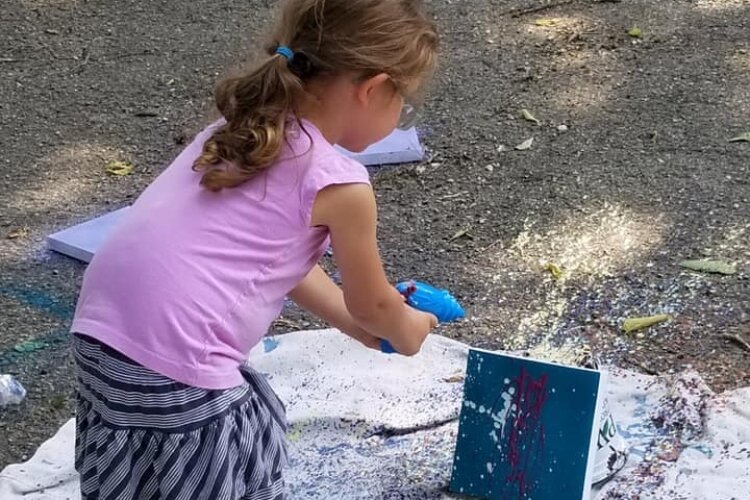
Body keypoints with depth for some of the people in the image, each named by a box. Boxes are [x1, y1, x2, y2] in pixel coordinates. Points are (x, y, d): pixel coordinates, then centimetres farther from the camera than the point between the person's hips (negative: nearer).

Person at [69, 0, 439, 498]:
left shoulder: (246, 129, 15)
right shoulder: (339, 182, -8)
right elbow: (371, 305, 9)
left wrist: (357, 325, 36)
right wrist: (406, 330, 30)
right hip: (177, 368, -8)